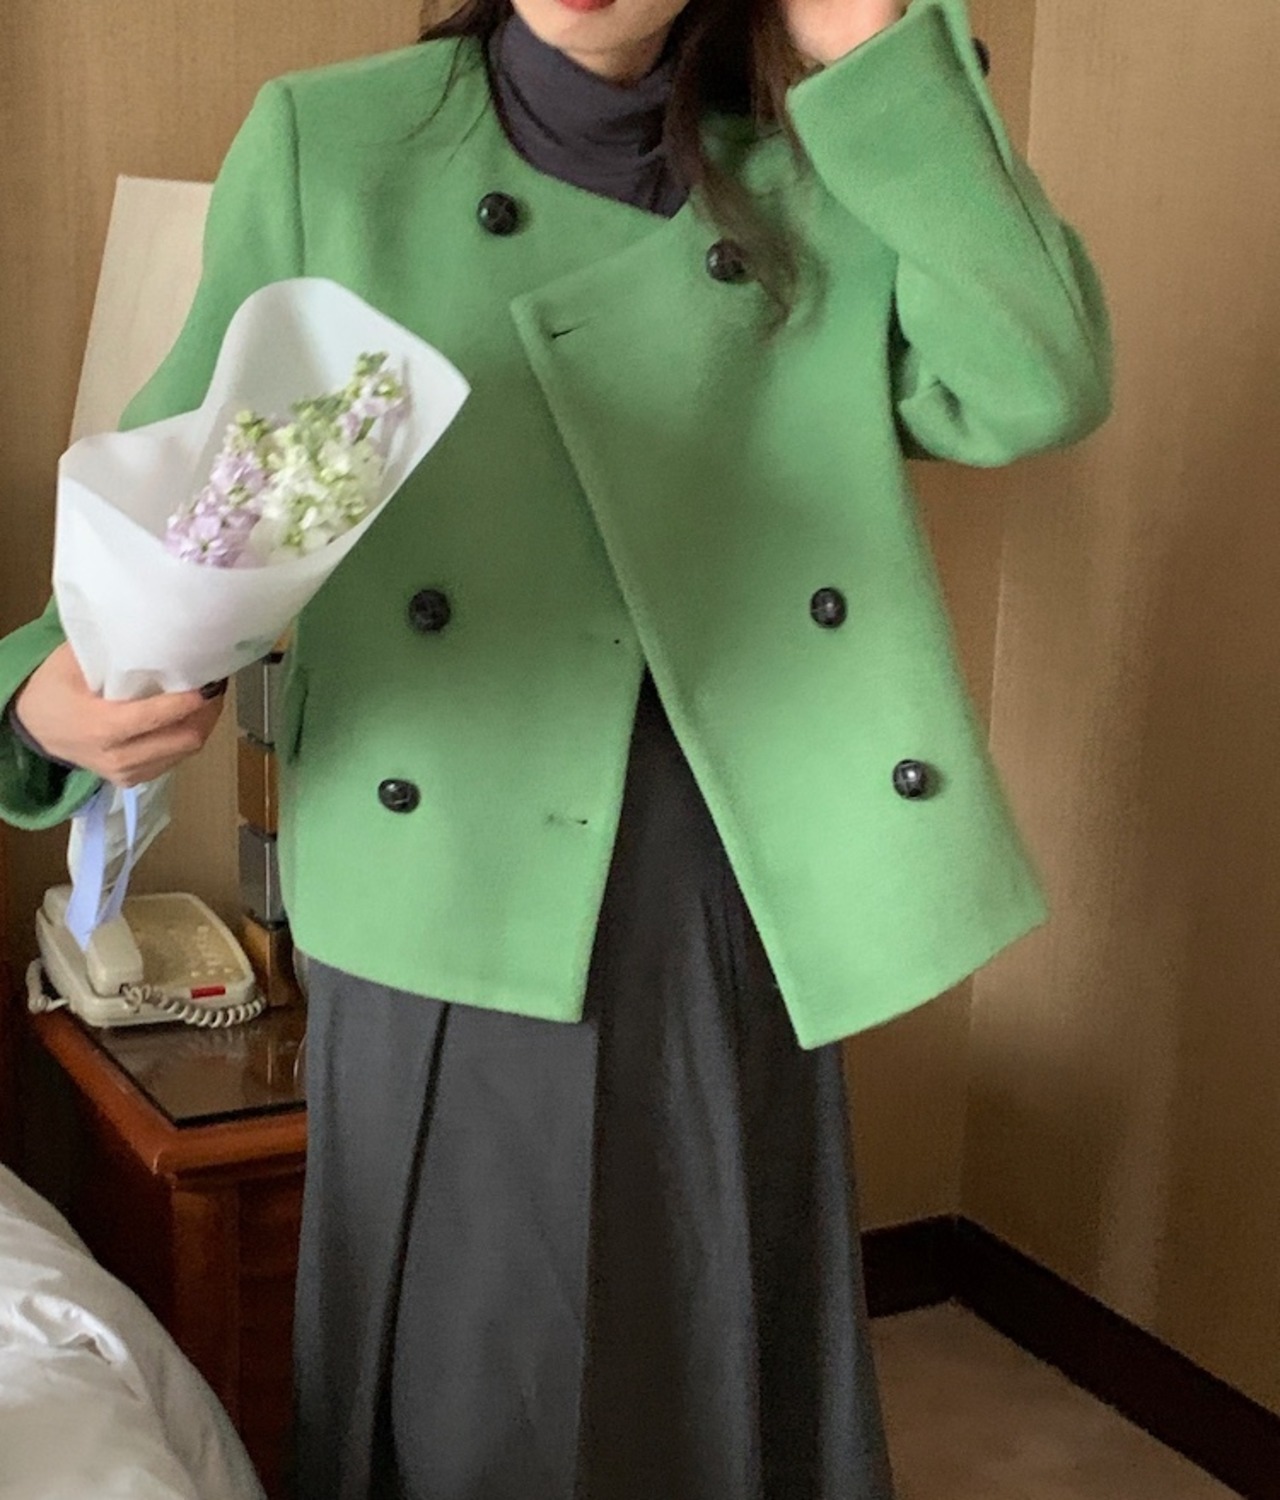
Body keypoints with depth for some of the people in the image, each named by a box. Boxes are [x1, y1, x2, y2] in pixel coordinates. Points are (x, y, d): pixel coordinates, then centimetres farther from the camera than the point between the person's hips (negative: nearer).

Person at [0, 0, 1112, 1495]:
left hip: (743, 911, 2)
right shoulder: (327, 144, 1)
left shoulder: (825, 168, 6)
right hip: (459, 904, -1)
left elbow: (1039, 390, -8)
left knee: (729, 1373, 15)